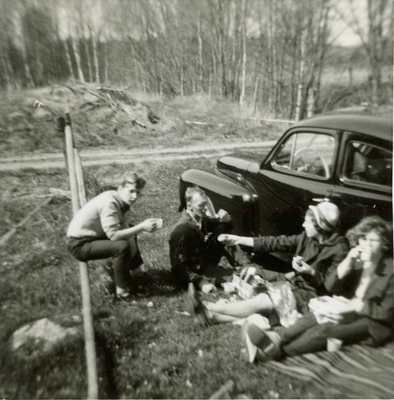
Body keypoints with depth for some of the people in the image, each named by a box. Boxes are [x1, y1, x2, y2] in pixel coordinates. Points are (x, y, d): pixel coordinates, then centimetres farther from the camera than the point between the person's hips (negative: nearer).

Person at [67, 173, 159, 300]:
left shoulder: (122, 200, -1)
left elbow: (124, 229, 0)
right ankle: (122, 291, -13)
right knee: (122, 246, -29)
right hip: (80, 244, -9)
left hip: (94, 235, 9)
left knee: (130, 234, 17)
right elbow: (114, 235, -35)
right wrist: (141, 227, -34)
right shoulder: (109, 202, -28)